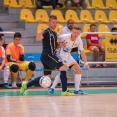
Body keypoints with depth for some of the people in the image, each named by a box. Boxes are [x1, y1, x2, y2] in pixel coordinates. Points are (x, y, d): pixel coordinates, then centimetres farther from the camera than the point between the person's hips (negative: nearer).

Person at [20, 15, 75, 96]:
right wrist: (39, 35, -51)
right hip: (47, 55, -10)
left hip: (51, 56, 10)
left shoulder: (54, 33, 18)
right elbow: (38, 39, -28)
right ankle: (65, 91, -17)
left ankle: (26, 86, 20)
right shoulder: (47, 32, -10)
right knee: (63, 68, -17)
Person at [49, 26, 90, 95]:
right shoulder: (64, 37, -23)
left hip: (68, 56, 7)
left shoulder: (79, 40, -7)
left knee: (79, 71, 5)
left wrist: (86, 63, -3)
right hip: (60, 55, -7)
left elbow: (82, 52, 0)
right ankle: (52, 88, -17)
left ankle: (77, 90, 16)